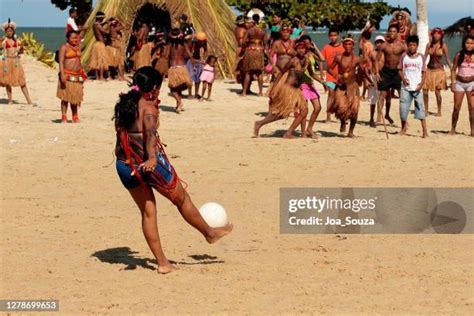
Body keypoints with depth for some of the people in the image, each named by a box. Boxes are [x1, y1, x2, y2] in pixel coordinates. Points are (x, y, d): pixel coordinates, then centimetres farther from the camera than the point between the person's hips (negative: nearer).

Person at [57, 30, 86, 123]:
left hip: (77, 76, 6)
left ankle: (75, 117, 17)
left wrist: (82, 74, 19)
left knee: (76, 97, 10)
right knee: (65, 97, -5)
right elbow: (61, 62, -13)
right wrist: (62, 75, -22)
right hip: (67, 76, -6)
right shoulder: (64, 47, -6)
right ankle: (64, 117, -1)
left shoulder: (78, 47, 14)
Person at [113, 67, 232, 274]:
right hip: (148, 164, -6)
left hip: (125, 165, 7)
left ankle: (162, 262, 15)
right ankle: (209, 233, 36)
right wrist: (152, 158, -41)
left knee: (148, 212, 15)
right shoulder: (149, 107, -13)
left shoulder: (123, 105, 8)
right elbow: (150, 133, -29)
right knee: (182, 199, 16)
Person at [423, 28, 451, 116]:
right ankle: (426, 110, 13)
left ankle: (439, 111, 10)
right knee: (425, 91, -1)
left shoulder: (444, 46, -5)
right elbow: (425, 57, 6)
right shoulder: (429, 45, 3)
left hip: (439, 70, -3)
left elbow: (447, 59, -3)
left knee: (437, 92, -4)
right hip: (429, 69, 3)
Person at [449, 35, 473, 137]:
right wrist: (453, 83, -4)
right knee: (456, 107, 3)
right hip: (459, 83, 1)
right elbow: (453, 70, 4)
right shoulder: (459, 55, -1)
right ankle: (453, 129, 14)